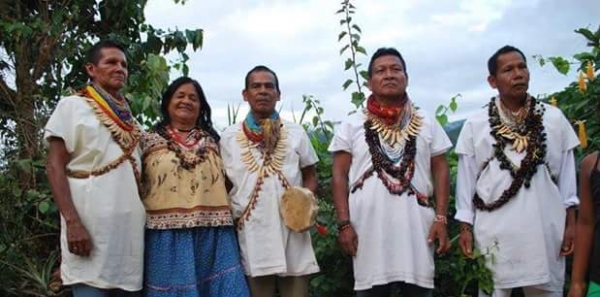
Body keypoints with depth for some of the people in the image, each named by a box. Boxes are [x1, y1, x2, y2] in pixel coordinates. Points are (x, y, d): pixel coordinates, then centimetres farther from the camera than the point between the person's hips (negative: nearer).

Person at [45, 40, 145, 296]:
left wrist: (146, 221, 13)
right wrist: (72, 222, -17)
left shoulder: (129, 118, 19)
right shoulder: (73, 106, 3)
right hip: (90, 226, -6)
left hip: (130, 229, 6)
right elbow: (54, 166, -6)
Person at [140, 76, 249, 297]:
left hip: (212, 234, 2)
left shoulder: (212, 140, 15)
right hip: (166, 234, -2)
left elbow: (226, 183, 15)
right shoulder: (149, 140, 8)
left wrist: (227, 219, 7)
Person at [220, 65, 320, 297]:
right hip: (251, 230, -1)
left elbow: (310, 176, 13)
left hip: (293, 227, 1)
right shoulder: (229, 137, 8)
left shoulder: (296, 133, 10)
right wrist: (231, 216, -1)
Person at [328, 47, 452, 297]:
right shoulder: (352, 125, 6)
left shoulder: (426, 123, 11)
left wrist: (441, 219, -1)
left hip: (417, 227, 1)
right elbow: (340, 176, 3)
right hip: (368, 229, -1)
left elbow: (440, 171, 8)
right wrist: (344, 224, -6)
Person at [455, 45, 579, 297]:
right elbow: (466, 178, 4)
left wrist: (570, 223, 5)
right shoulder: (475, 124, 2)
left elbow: (566, 173, 7)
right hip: (495, 231, -1)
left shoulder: (554, 118, 5)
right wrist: (465, 227, 2)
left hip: (545, 229, 1)